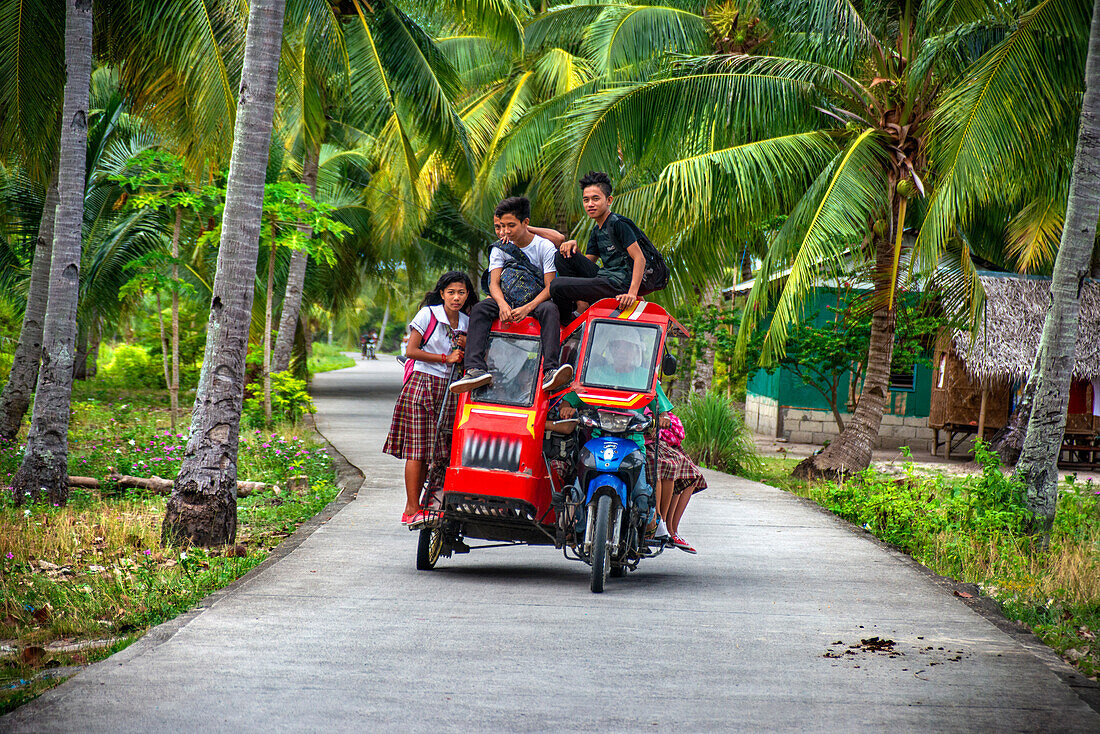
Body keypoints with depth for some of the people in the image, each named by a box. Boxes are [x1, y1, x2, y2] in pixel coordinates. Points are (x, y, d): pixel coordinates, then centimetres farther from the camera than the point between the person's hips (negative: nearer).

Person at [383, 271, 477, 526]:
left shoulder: (467, 323, 12)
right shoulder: (428, 314, -3)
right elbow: (411, 350, -7)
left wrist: (466, 348, -2)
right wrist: (446, 358, -9)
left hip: (448, 390, 5)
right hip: (422, 384, -5)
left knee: (436, 450, 1)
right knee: (417, 450, -8)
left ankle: (424, 506, 6)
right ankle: (411, 509, -8)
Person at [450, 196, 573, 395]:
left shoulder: (544, 246, -6)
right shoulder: (499, 249, 6)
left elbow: (550, 287, -13)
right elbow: (494, 283, -6)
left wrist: (527, 308, -30)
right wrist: (502, 304, -30)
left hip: (537, 301, -3)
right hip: (509, 300, 3)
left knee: (549, 309, -37)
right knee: (479, 309, -24)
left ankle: (550, 371, -53)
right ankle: (476, 369, -39)